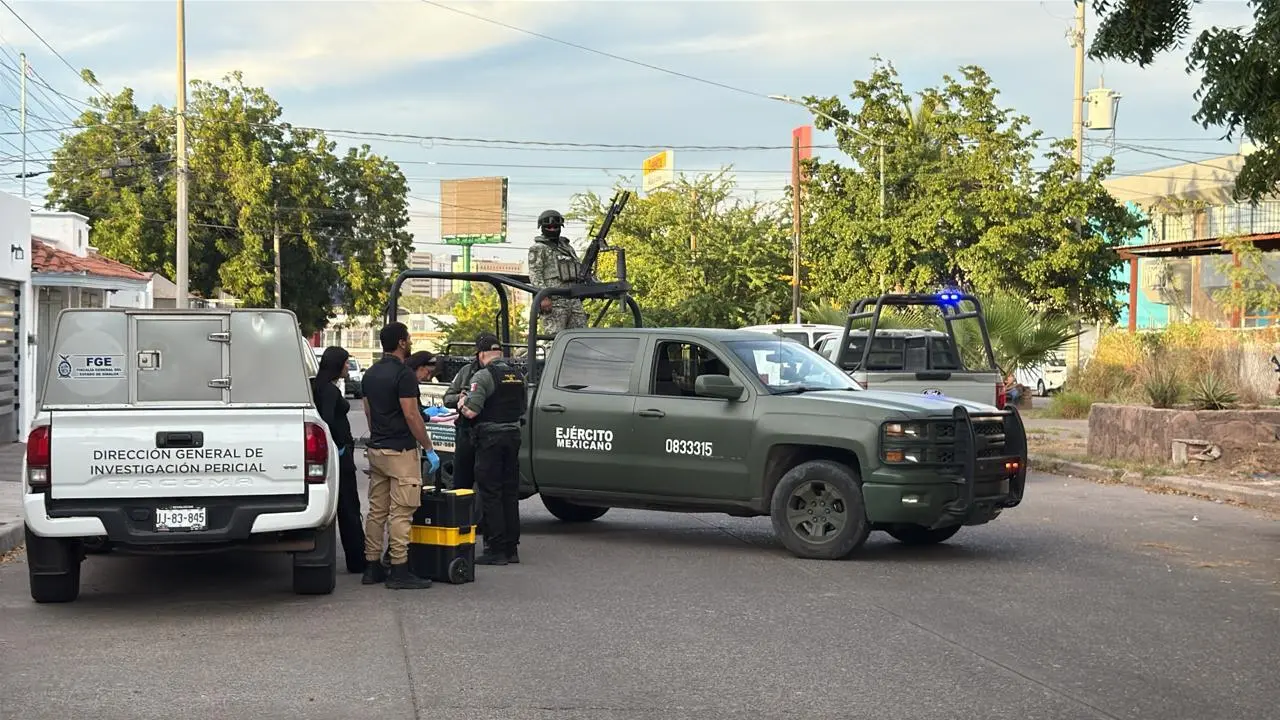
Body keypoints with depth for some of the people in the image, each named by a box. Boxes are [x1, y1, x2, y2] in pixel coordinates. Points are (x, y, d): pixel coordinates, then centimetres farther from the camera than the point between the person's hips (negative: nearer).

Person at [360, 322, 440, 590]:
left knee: (377, 511, 12)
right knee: (400, 513, -6)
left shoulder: (371, 373, 12)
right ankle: (399, 571, -5)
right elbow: (411, 416, -18)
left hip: (375, 449, 9)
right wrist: (429, 449, -10)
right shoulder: (404, 374, -15)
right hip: (400, 452, -9)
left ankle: (372, 567, 15)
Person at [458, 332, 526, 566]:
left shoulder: (483, 376, -13)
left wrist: (462, 403, 1)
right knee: (510, 492, 12)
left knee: (490, 494, -3)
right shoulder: (517, 375, 11)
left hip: (490, 438, -7)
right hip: (513, 434, 7)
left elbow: (471, 412, -19)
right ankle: (511, 548, 15)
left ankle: (496, 549, -4)